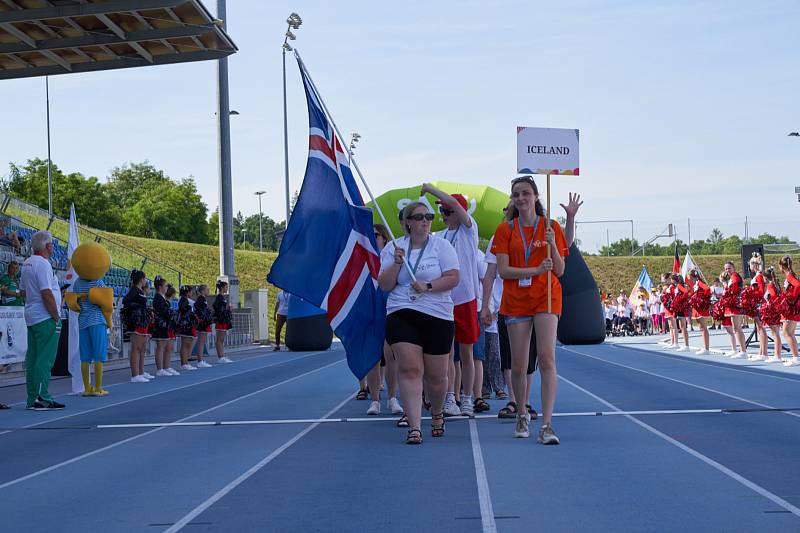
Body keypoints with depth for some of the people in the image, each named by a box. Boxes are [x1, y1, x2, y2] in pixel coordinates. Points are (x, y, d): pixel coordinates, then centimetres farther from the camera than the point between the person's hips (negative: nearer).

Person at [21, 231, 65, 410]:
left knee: (32, 359, 11)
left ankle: (32, 399, 14)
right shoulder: (42, 264, -15)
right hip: (45, 318, -10)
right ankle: (42, 398, -8)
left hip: (31, 317, 10)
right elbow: (46, 294, -20)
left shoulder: (27, 263, 14)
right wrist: (56, 318, -13)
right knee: (45, 359, -7)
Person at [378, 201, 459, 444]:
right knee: (410, 370, -14)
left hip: (438, 315, 0)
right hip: (402, 315, 0)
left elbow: (453, 278, -4)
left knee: (436, 376, 6)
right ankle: (414, 428, -17)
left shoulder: (441, 245, 4)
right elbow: (385, 285, 4)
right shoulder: (393, 248, 9)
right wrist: (396, 263, -10)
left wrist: (428, 286, -16)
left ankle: (437, 414, 35)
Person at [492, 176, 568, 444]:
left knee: (547, 359, -15)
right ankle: (522, 414, 27)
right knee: (518, 365, 4)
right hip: (516, 300, 1)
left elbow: (560, 271, 4)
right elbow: (503, 270, -4)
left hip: (546, 298, -1)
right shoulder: (505, 230, 4)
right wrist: (536, 270, -17)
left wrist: (552, 245, -13)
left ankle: (546, 425, -16)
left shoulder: (551, 227, 5)